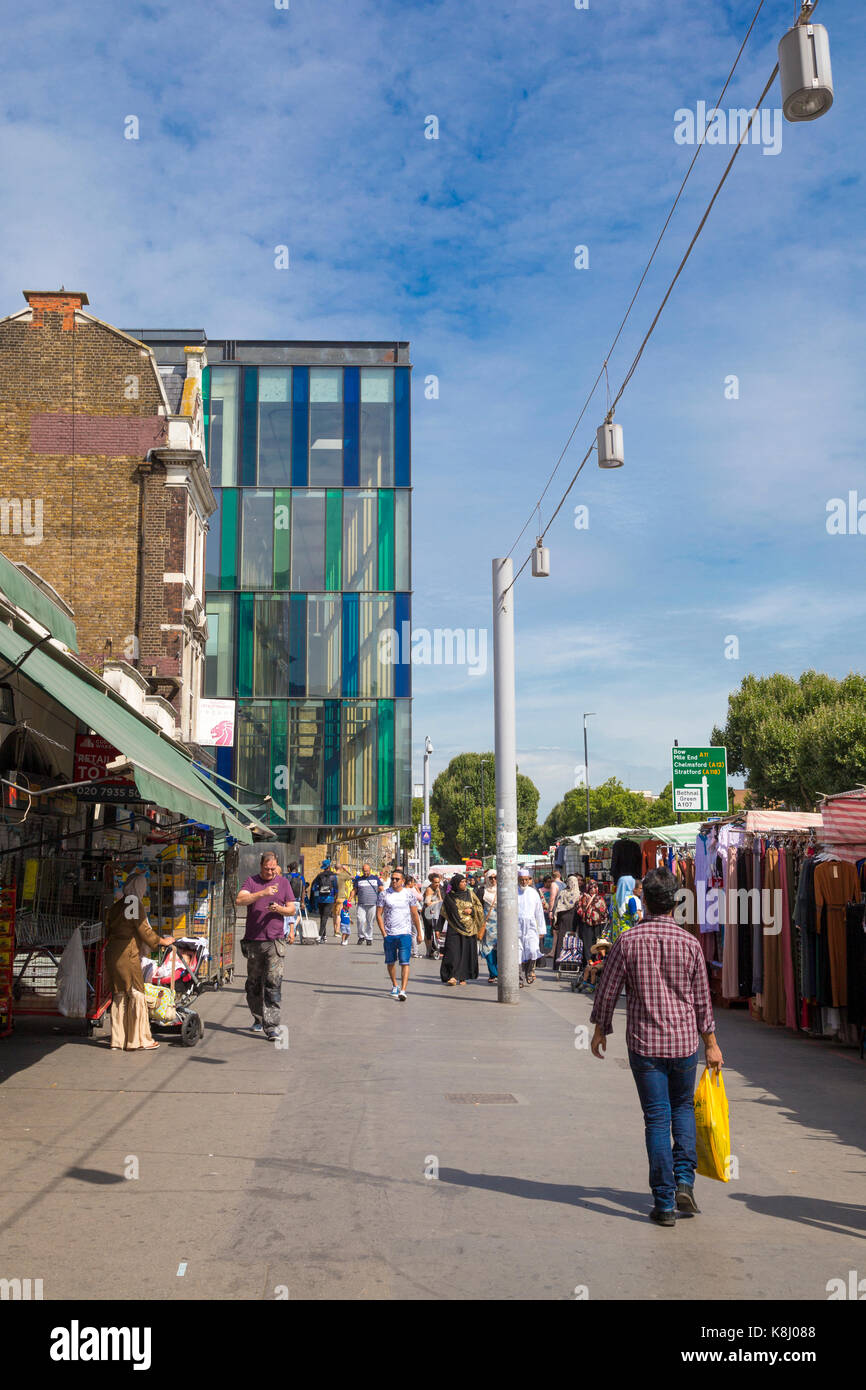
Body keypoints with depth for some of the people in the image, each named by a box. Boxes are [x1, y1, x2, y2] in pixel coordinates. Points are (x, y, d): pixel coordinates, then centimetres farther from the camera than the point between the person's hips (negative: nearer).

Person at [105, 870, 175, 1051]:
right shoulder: (135, 905, -9)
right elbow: (145, 931, -10)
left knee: (119, 996, 11)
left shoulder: (116, 906, 14)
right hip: (128, 955, -8)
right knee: (136, 995, -2)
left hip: (113, 954, 8)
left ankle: (118, 1040, 13)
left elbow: (108, 932, 18)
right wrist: (163, 941, 3)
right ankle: (138, 1040, 0)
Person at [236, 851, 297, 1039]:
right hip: (253, 941, 1)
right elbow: (239, 901, -10)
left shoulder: (283, 883, 11)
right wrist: (262, 893, -21)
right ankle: (258, 1020, 24)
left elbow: (292, 910, 12)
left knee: (273, 983, -10)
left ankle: (271, 1025, -11)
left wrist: (279, 909, -9)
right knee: (254, 983, 9)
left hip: (275, 941, -1)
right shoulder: (251, 881, 7)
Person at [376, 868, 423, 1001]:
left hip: (405, 934, -2)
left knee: (405, 963, -11)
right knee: (390, 962, 11)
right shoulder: (384, 894, 3)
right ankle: (394, 985, 31)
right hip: (389, 934, 2)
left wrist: (419, 933, 9)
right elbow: (379, 914, 4)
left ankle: (403, 990, -15)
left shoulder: (409, 894, 3)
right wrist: (384, 933, -4)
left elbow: (415, 915, 9)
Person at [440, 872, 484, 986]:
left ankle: (463, 977, 10)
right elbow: (443, 912, 6)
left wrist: (471, 910, -8)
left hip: (469, 928, 2)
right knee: (453, 950, -12)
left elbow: (480, 907, 9)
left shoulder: (470, 894, 6)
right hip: (454, 927, -2)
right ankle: (453, 976, -15)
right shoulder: (449, 896, 2)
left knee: (467, 952, 1)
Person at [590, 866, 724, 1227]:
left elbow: (607, 990, -2)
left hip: (644, 1042, -1)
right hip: (684, 1042, 1)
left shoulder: (628, 941, -8)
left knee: (656, 1119, 4)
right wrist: (711, 1044, 14)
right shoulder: (690, 943, -3)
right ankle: (684, 1180, 6)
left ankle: (665, 1201, 5)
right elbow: (702, 998, 4)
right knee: (683, 1107, 20)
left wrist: (600, 1029, 14)